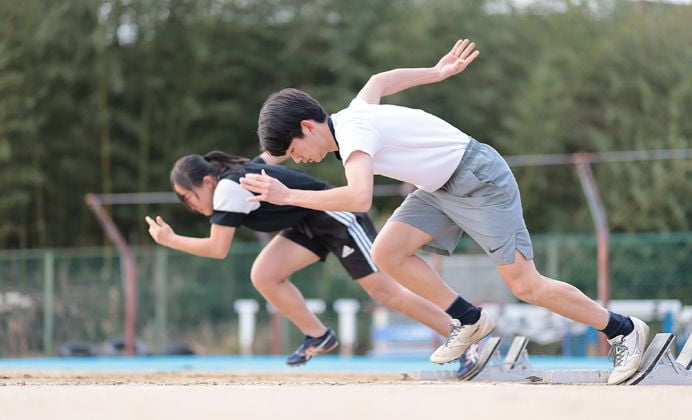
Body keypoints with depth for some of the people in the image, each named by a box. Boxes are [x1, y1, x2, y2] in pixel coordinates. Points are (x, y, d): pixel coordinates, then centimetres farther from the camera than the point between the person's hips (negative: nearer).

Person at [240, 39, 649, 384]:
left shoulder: (353, 133, -26)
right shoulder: (352, 114, 3)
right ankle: (470, 320, 7)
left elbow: (360, 198, -43)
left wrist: (289, 196, -40)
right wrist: (437, 73, 37)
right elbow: (379, 82, 25)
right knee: (387, 251, -6)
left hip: (480, 179, -9)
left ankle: (623, 330, 6)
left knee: (525, 284, -9)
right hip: (442, 188, 9)